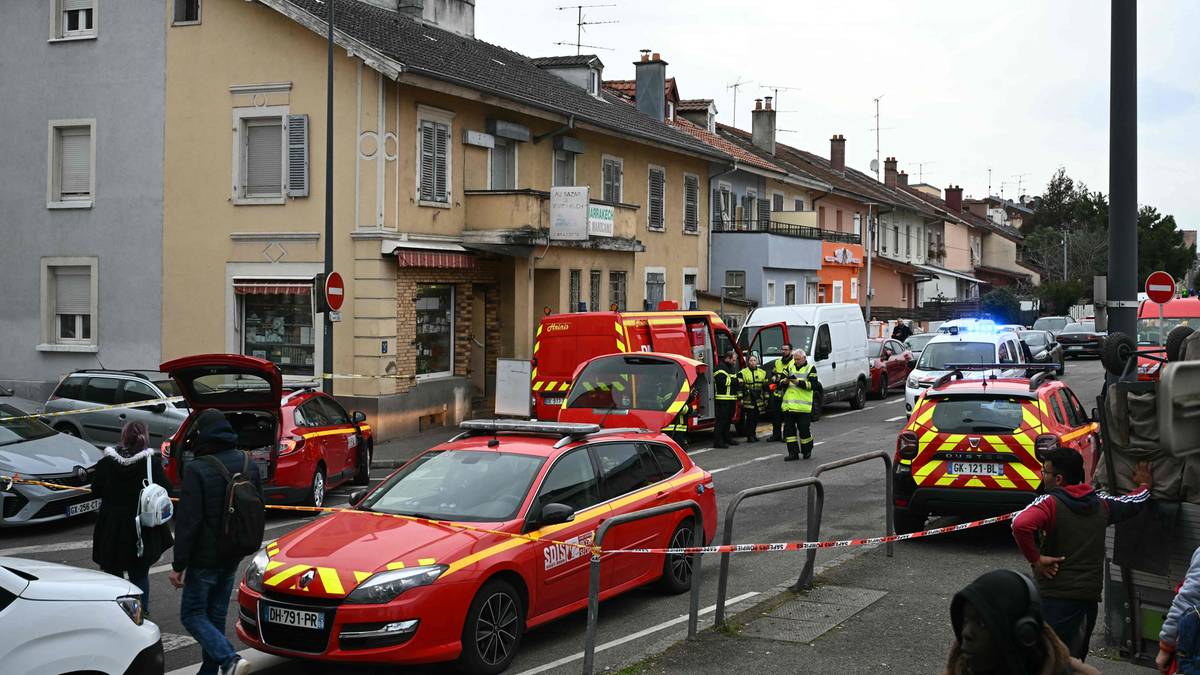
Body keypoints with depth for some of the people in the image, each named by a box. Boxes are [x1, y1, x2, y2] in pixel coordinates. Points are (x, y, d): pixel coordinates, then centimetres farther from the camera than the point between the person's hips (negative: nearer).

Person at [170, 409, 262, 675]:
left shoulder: (197, 470, -19)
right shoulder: (247, 464, 3)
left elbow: (188, 521, -20)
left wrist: (178, 565, -14)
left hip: (205, 557, -7)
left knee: (192, 614, 2)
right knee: (216, 615, 16)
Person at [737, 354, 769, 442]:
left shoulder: (762, 373, 13)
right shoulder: (742, 373, 0)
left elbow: (765, 387, 15)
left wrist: (766, 399, 11)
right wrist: (740, 398, -10)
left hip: (759, 400, 4)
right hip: (748, 400, -4)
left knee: (756, 418, 7)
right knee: (750, 418, -8)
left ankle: (753, 434, 17)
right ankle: (750, 436, -4)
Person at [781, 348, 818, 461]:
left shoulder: (811, 369, 3)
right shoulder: (790, 367, 16)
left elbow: (812, 385, -9)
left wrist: (798, 382, -17)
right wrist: (785, 381, -8)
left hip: (803, 406, -4)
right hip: (789, 405, 4)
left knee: (804, 429, -2)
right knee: (789, 429, 1)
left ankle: (807, 451, 17)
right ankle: (793, 453, 6)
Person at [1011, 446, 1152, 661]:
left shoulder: (1050, 502, -11)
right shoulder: (1100, 503, 8)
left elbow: (1021, 525, -30)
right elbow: (1135, 502, 27)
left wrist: (1035, 558, -16)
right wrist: (1145, 486, 49)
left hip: (1056, 597, -6)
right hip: (1090, 595, 6)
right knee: (1075, 659, 19)